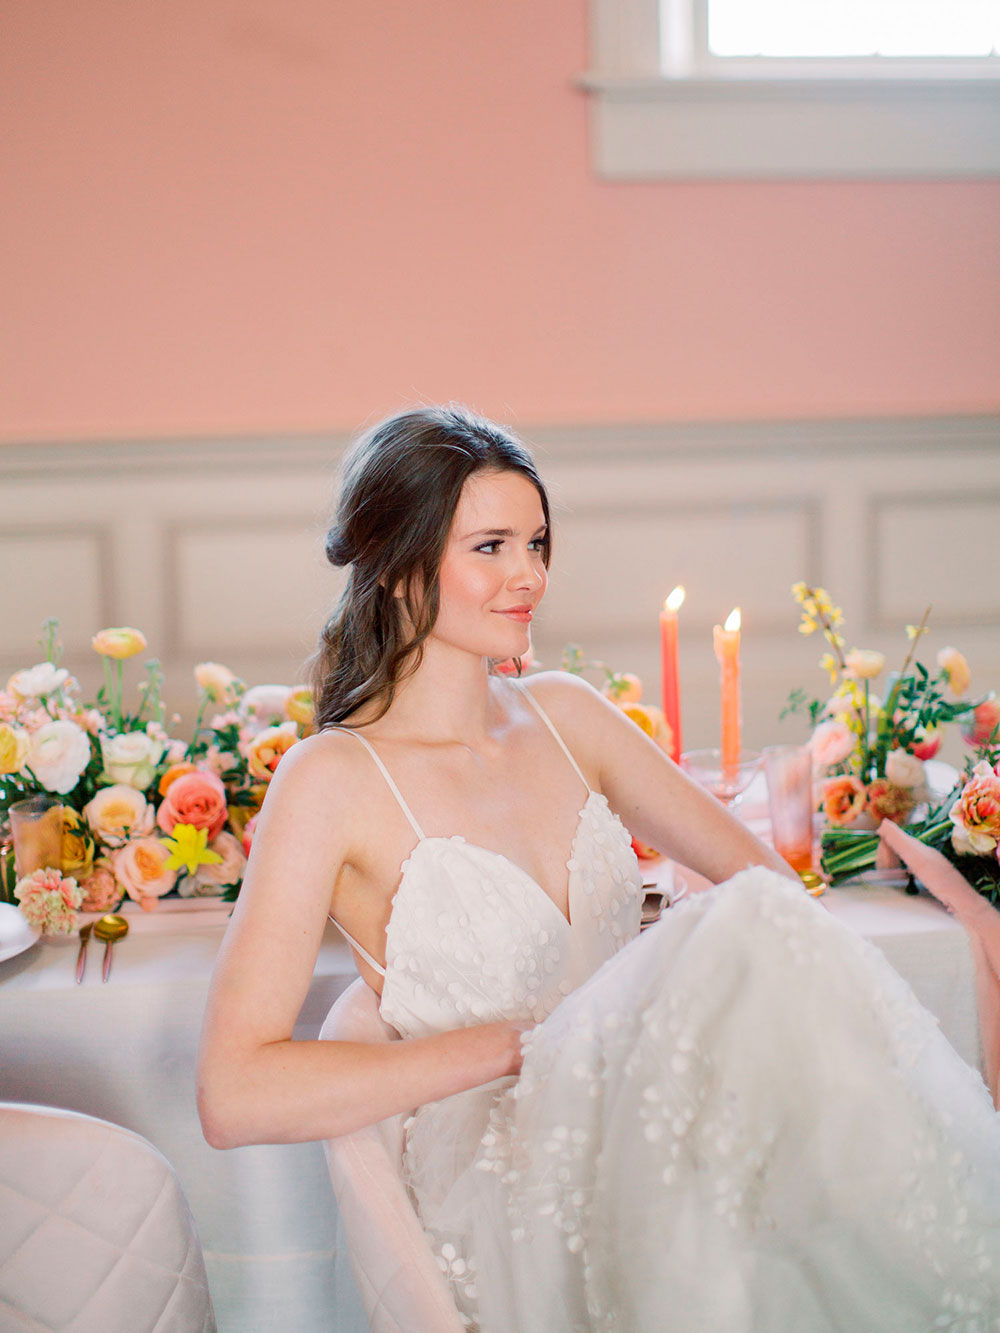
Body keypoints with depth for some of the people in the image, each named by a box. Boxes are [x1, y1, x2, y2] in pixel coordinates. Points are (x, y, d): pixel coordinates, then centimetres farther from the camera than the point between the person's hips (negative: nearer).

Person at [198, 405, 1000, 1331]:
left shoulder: (564, 715, 11)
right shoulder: (333, 780, -7)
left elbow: (756, 869, 14)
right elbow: (234, 1097, -14)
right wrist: (528, 1040, -16)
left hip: (646, 1120, 5)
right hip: (506, 1178, -5)